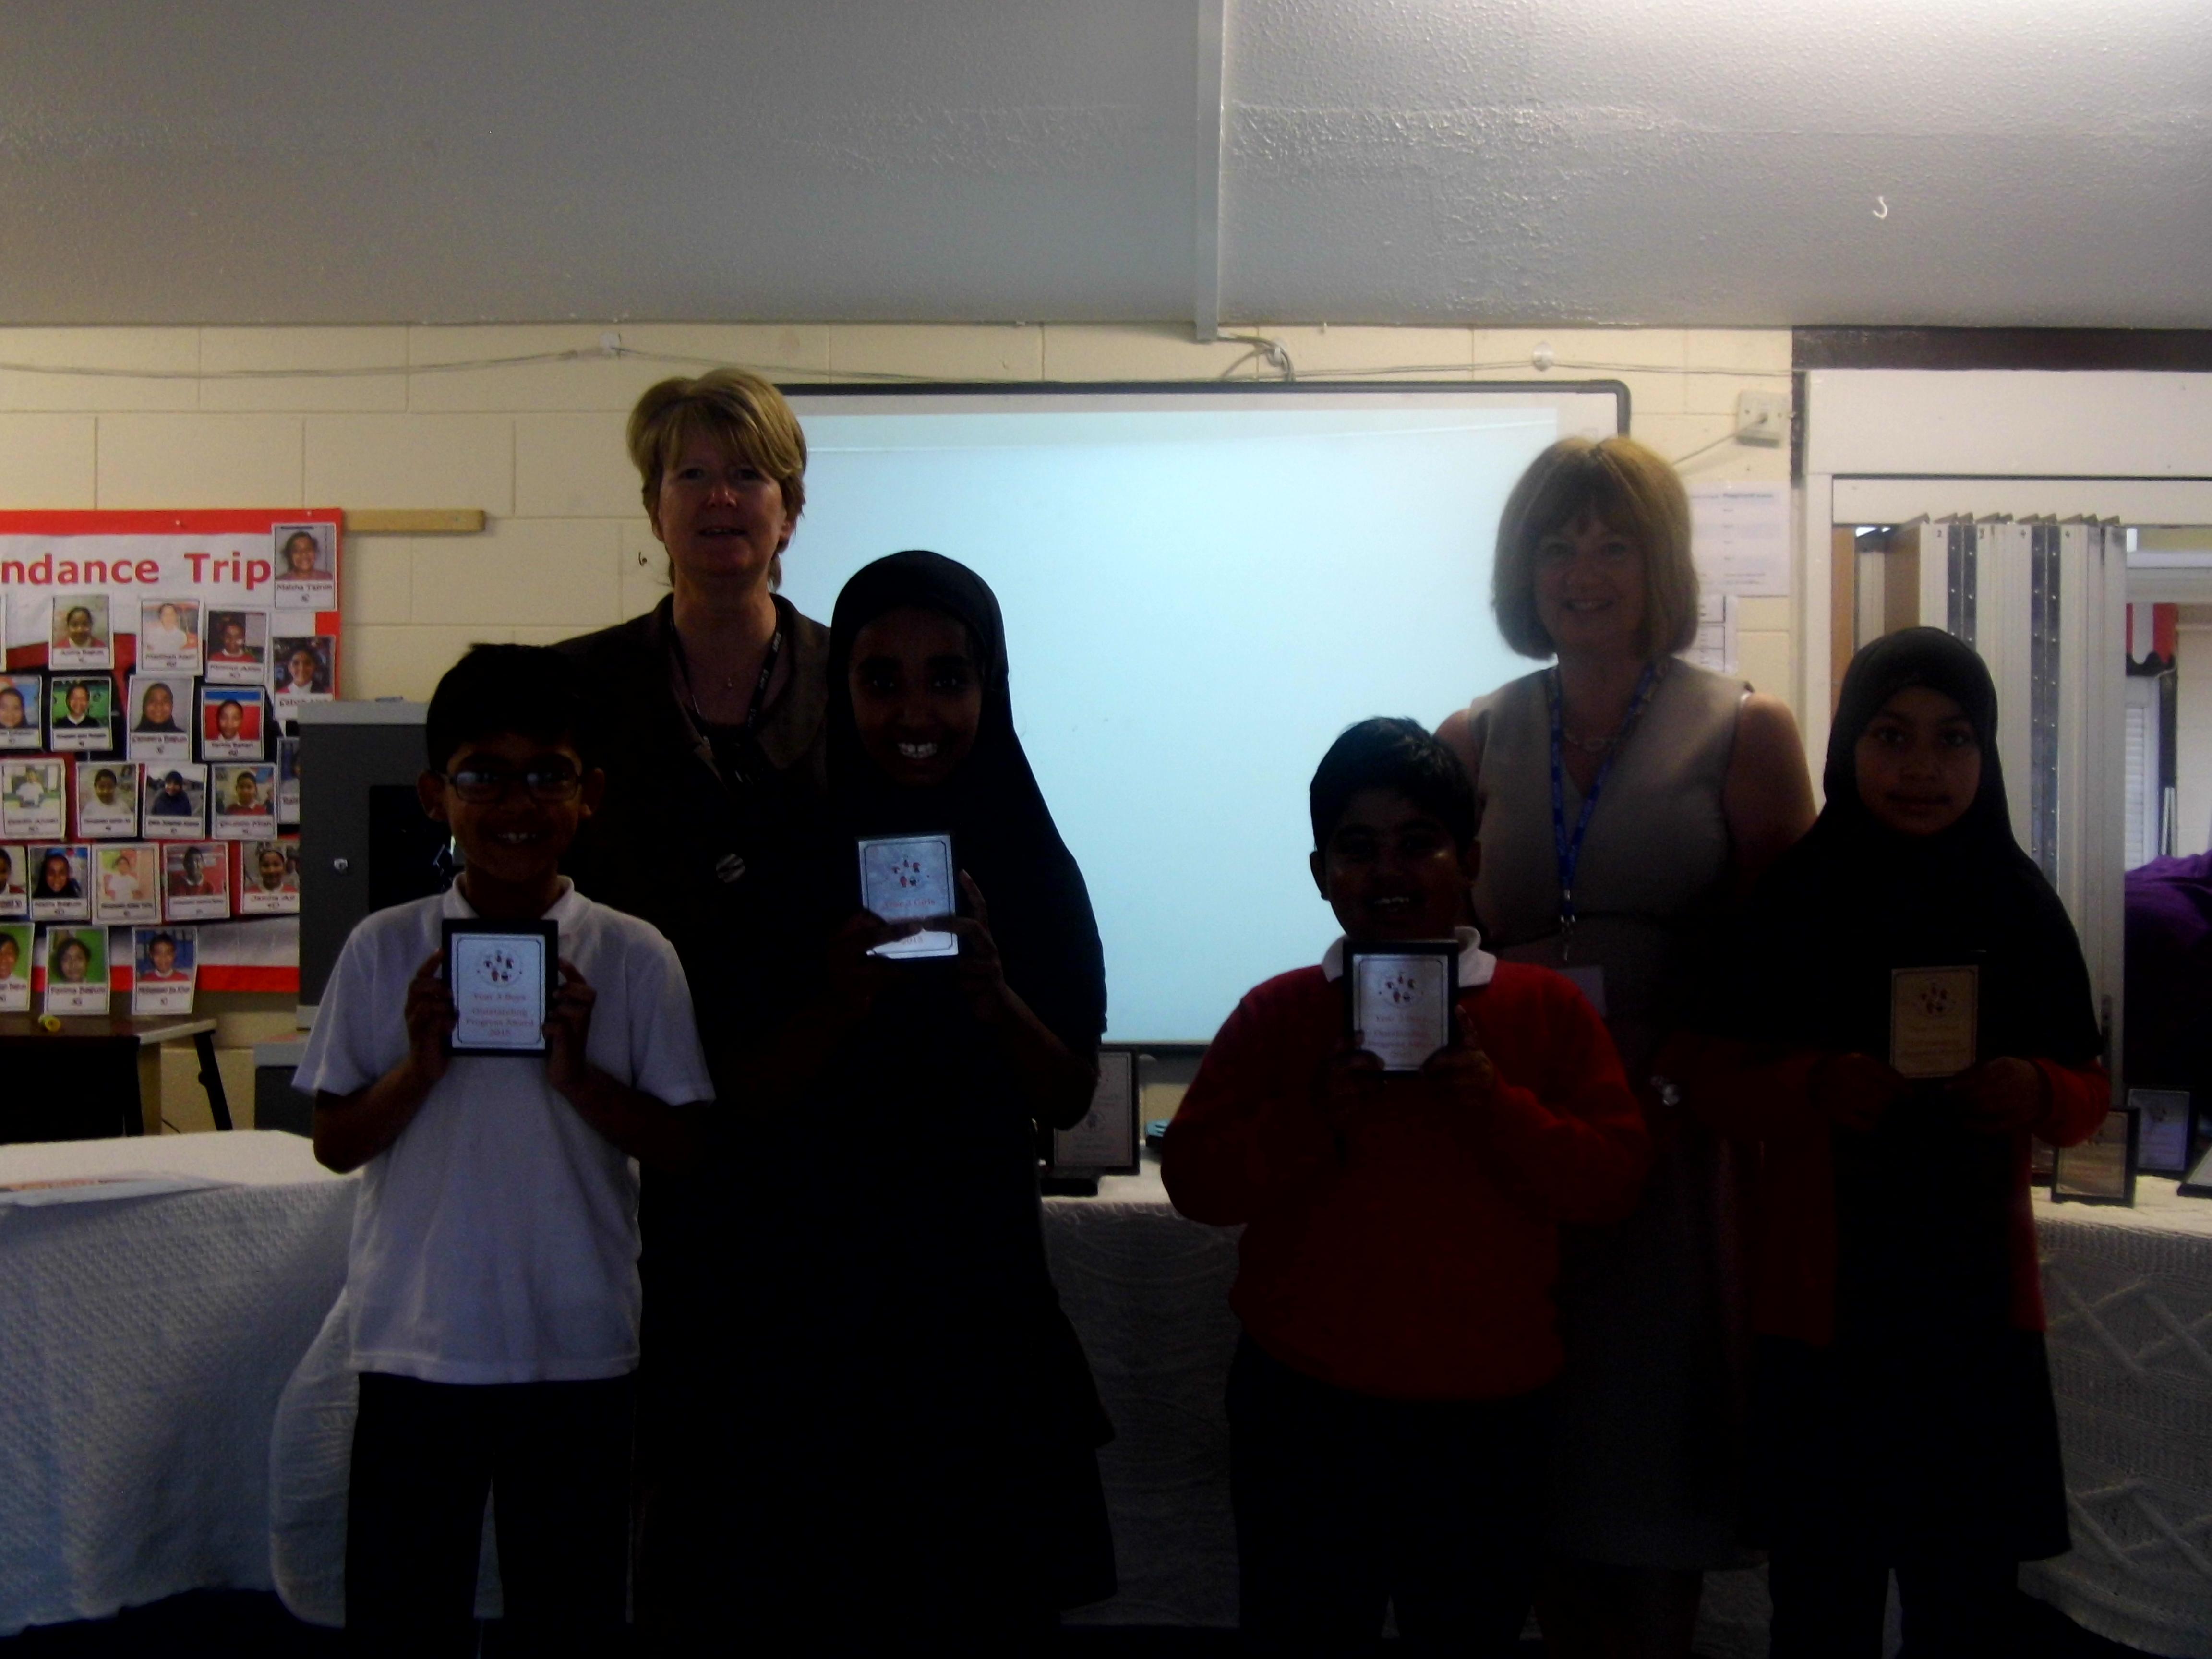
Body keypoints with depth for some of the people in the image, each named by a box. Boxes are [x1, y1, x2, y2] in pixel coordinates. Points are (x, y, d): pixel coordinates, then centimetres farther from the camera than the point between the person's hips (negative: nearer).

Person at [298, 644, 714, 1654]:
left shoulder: (633, 957, -4)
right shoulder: (385, 949, -1)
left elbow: (681, 1144, -3)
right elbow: (335, 1144, 2)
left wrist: (577, 1074, -17)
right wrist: (420, 1064, -15)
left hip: (578, 1349, 0)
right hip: (415, 1342, 1)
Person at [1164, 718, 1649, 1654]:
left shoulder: (1546, 1010, 2)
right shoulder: (1275, 1014, 2)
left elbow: (1614, 1180, -3)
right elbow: (1195, 1182, -3)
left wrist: (1501, 1107, -18)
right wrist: (1309, 1116, -17)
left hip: (1488, 1411, 1)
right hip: (1304, 1410, 0)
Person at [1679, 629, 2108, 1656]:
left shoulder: (2020, 905, 3)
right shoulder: (1793, 900, -2)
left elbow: (2089, 1090, 9)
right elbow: (1712, 1079, -1)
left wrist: (2038, 1091, -13)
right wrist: (1814, 1086, -19)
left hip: (1978, 1310, 2)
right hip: (1822, 1308, -2)